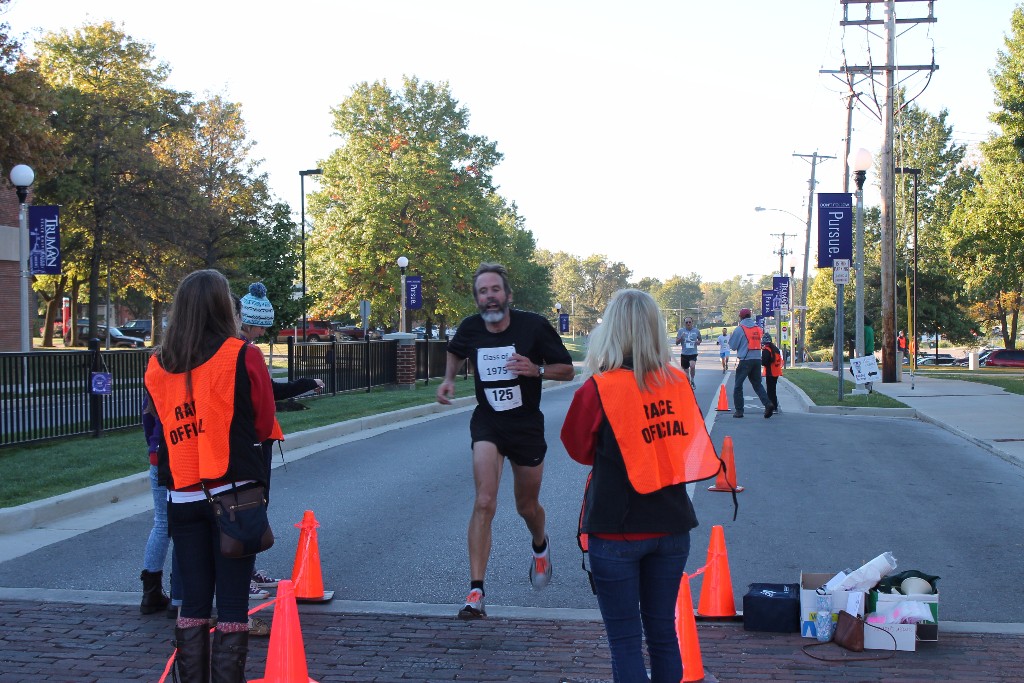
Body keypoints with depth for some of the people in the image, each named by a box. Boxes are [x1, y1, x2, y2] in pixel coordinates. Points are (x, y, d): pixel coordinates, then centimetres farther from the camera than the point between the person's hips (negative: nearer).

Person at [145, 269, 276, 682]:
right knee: (232, 604, 1)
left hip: (182, 496, 4)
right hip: (234, 493, -4)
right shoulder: (243, 357, -7)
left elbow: (165, 427, 9)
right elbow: (264, 425, 2)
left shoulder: (157, 367, 4)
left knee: (193, 603, 11)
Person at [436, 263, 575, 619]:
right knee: (484, 503, -18)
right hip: (487, 423, 0)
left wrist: (536, 369, -26)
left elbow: (567, 370, -7)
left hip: (527, 426, 0)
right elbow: (455, 351, 20)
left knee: (527, 507, 16)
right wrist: (449, 379, 1)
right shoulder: (469, 329, -6)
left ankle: (540, 546, 53)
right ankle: (476, 592, -17)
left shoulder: (534, 326, -14)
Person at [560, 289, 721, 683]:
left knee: (625, 639, 4)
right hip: (671, 527, 4)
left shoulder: (599, 388, -14)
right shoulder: (678, 382, -2)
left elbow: (579, 450, 1)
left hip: (617, 531, -4)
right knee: (663, 632, 16)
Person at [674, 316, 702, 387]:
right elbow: (677, 342, 0)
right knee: (686, 371, 8)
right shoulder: (681, 330, -2)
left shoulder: (696, 331, 2)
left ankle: (692, 380, -3)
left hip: (693, 353, -1)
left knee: (692, 366, -27)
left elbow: (700, 339, 20)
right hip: (684, 354, 1)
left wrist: (699, 342, -4)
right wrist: (681, 337, -20)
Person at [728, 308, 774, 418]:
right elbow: (759, 342, 16)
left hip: (745, 360, -5)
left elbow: (733, 346, -3)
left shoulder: (739, 329, -6)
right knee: (757, 384, 12)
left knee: (738, 386, 6)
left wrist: (730, 337, 16)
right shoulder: (758, 328, 10)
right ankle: (768, 404, -8)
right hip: (757, 359, 5)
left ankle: (739, 410, 4)